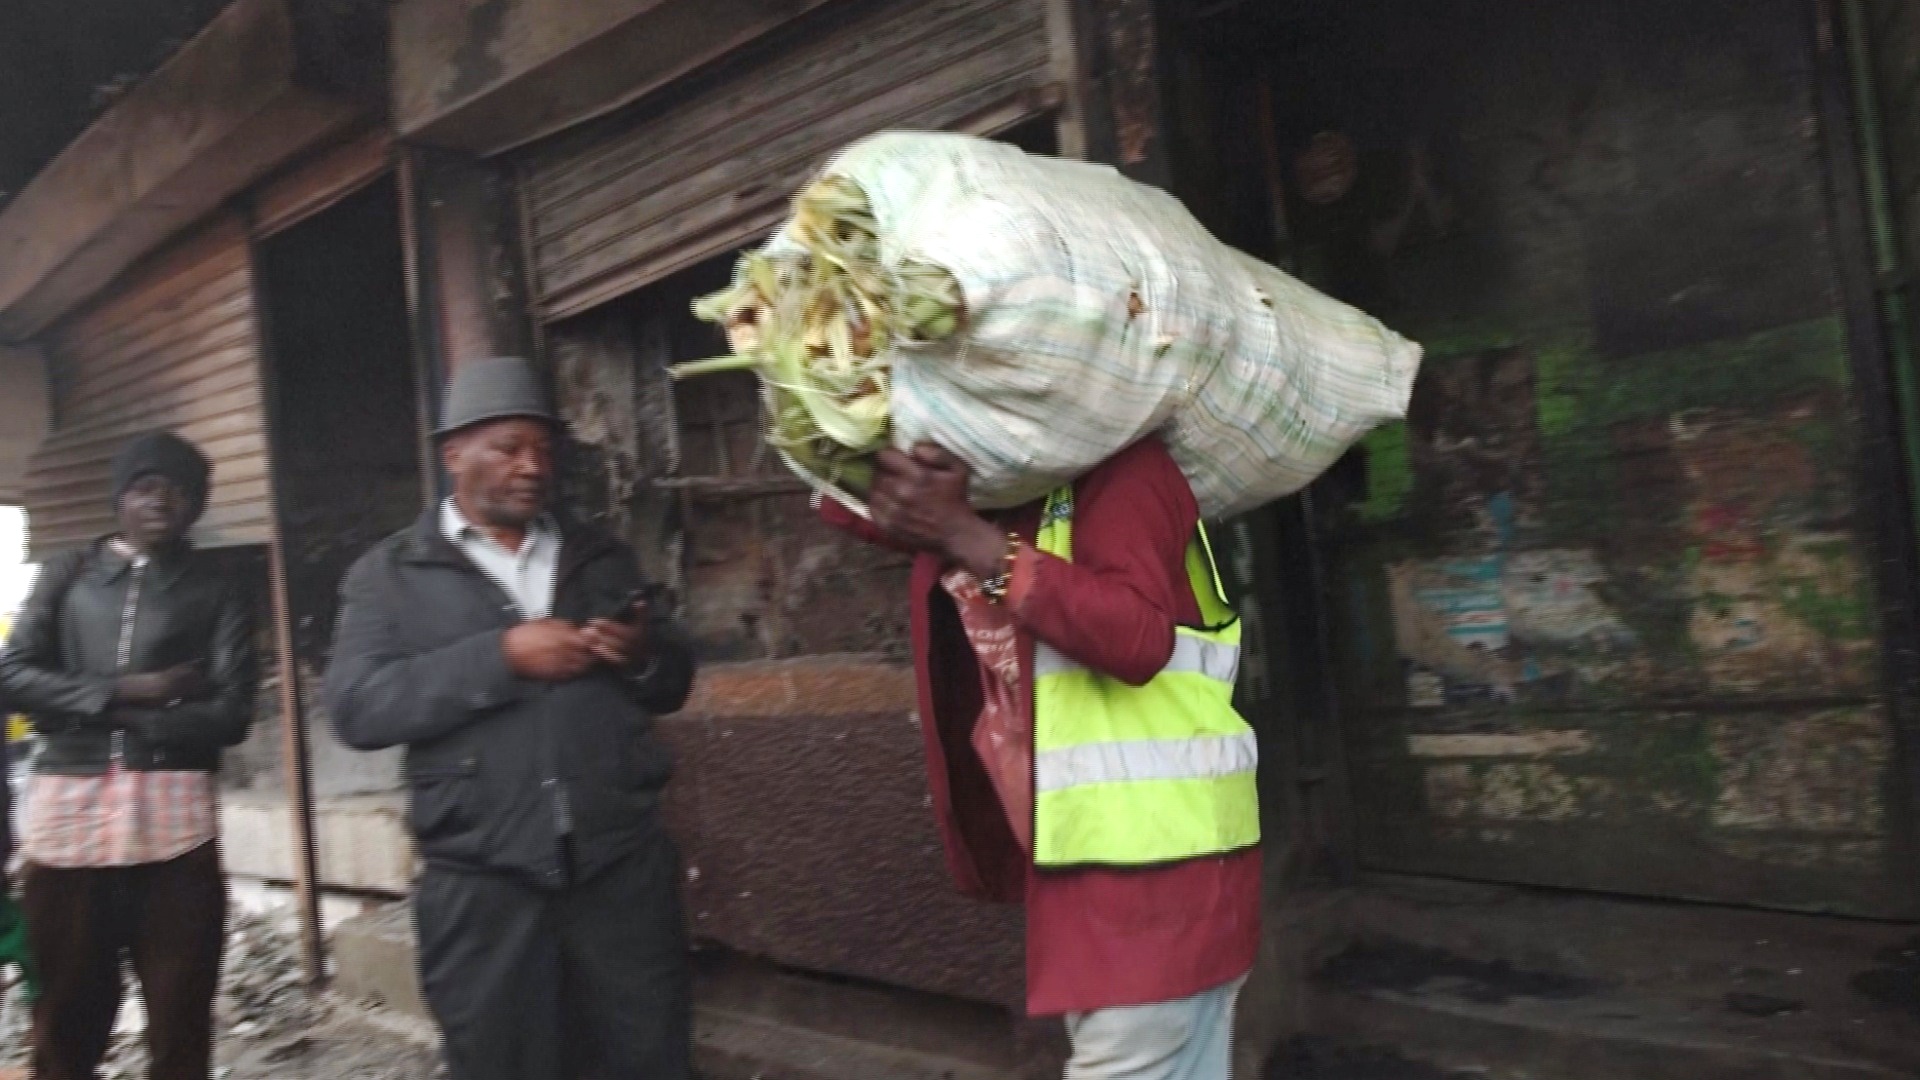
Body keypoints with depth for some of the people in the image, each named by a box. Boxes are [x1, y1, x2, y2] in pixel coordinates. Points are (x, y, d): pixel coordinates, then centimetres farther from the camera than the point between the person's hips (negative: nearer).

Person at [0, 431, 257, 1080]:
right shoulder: (67, 575, 12)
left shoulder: (216, 590, 6)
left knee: (179, 1017, 4)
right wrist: (122, 691, -8)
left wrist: (115, 716, -7)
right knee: (67, 1015, 11)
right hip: (67, 808, 2)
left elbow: (230, 712, -3)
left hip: (172, 812, -1)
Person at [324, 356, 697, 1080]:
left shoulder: (602, 558, 13)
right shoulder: (389, 574, 4)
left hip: (623, 867, 2)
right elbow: (356, 709, -9)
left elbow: (673, 685, 15)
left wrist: (644, 654, -8)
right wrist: (500, 656, -18)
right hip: (484, 884, -2)